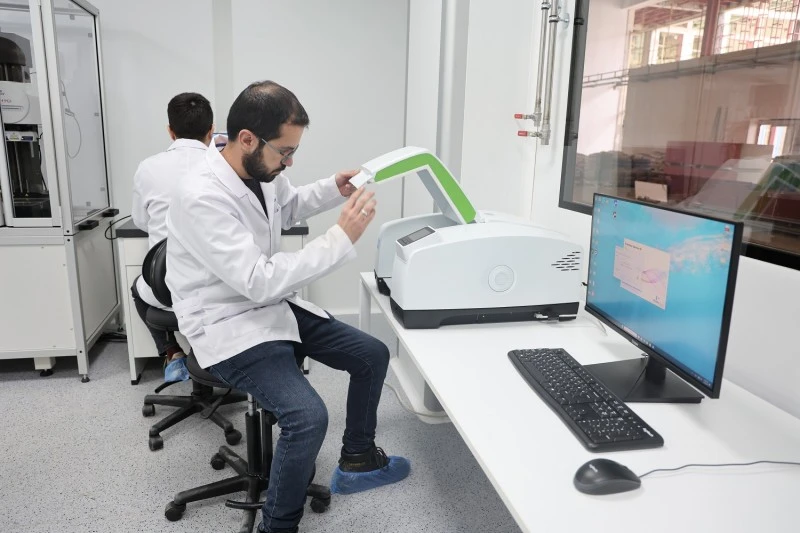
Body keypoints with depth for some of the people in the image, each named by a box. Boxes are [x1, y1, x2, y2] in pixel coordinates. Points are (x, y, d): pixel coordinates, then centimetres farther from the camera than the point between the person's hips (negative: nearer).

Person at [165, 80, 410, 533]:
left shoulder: (261, 170, -3)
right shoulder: (202, 196, -28)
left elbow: (287, 207, 22)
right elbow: (260, 281, -31)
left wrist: (334, 189, 3)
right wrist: (343, 238, -31)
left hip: (273, 305, 9)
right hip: (230, 326, -9)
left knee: (373, 354, 9)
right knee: (308, 416, -27)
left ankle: (357, 459, 29)